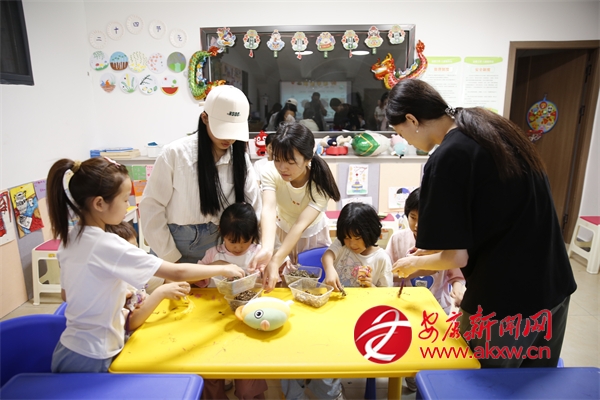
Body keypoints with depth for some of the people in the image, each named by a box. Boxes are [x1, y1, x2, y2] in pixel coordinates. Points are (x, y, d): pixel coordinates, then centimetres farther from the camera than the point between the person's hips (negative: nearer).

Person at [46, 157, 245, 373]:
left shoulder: (69, 240, -2)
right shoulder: (108, 245, -27)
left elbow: (67, 295, 11)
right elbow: (177, 273, -26)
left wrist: (120, 294, 11)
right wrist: (223, 269, -14)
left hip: (68, 349, 8)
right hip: (90, 361, -8)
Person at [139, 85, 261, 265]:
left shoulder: (241, 159, -4)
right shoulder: (176, 153, -14)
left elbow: (253, 211, -6)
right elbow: (151, 207, -10)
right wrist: (171, 257, -10)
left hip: (217, 253, 3)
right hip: (175, 246, -2)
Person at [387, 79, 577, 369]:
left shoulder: (447, 158, -21)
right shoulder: (493, 127, 4)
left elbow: (457, 257, -18)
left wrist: (414, 262, 2)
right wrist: (435, 250, 17)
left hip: (503, 301, -8)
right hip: (554, 286, 8)